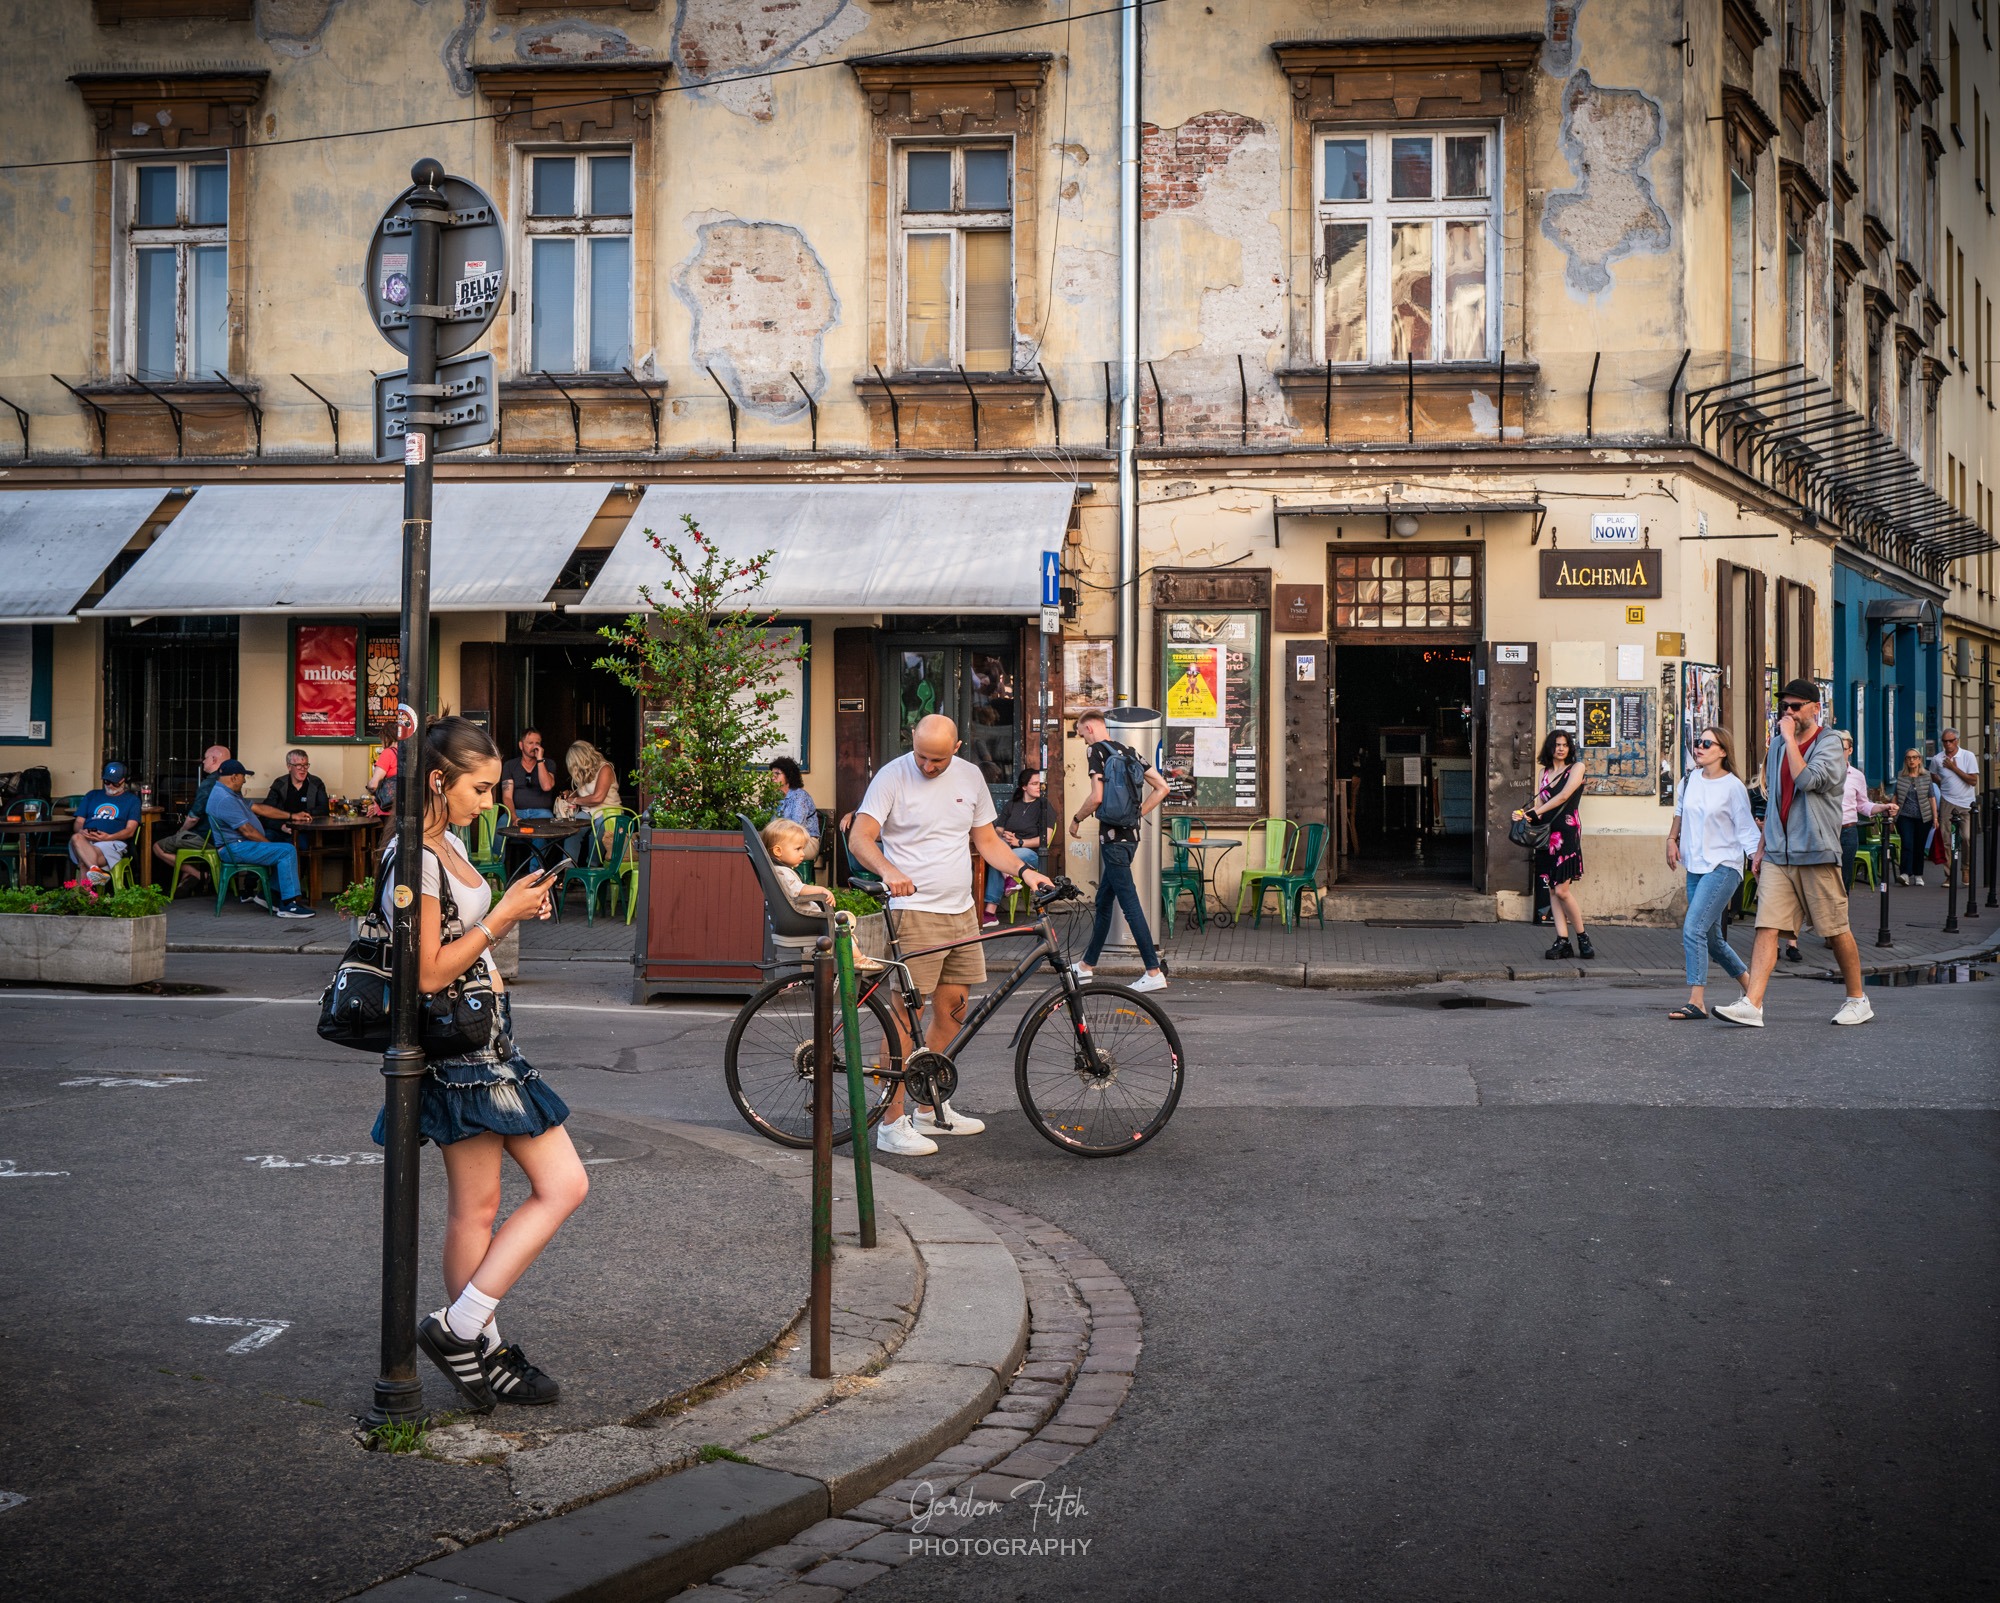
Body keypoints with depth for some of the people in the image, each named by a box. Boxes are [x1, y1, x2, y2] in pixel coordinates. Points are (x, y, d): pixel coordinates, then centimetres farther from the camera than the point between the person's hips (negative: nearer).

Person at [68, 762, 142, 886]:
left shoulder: (131, 800, 18)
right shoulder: (92, 796, 30)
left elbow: (130, 830, 4)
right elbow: (78, 823, 21)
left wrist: (108, 837, -16)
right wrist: (81, 831, -7)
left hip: (112, 842, -2)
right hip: (86, 840, 2)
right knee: (76, 838, -39)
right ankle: (95, 870, -61)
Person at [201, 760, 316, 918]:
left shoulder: (231, 794, 16)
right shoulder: (225, 799, -21)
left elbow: (257, 808, 22)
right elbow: (247, 831, -21)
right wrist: (270, 844, -11)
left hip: (240, 845, 12)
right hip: (235, 850, -12)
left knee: (287, 849, 15)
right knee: (287, 851, -19)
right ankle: (288, 905, -22)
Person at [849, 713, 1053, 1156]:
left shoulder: (970, 777, 10)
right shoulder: (893, 776, -7)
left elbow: (986, 840, 17)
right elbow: (860, 838, -14)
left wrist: (1024, 871, 2)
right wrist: (888, 871, -33)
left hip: (961, 912, 6)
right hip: (913, 911, -6)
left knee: (951, 1015, 11)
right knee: (905, 1016, -8)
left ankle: (930, 1110, 23)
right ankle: (891, 1123, -4)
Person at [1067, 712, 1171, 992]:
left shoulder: (1097, 750, -9)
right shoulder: (1128, 751, 14)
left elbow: (1097, 797, -19)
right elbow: (1161, 787, 12)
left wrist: (1076, 819, -3)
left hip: (1113, 836, -9)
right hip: (1130, 833, 9)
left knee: (1129, 903, -9)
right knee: (1103, 900, 19)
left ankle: (1154, 972, -12)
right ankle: (1087, 966, 30)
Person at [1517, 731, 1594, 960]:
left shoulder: (1577, 768, 2)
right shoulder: (1543, 773, 18)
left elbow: (1563, 796, -10)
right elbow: (1539, 804, 15)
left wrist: (1536, 812, -13)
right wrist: (1525, 814, -6)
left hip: (1567, 831, -6)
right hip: (1546, 833, 6)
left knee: (1562, 889, -11)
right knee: (1552, 890, 2)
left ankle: (1582, 938, 4)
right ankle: (1563, 942, 3)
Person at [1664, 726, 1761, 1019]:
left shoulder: (1733, 786, -8)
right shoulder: (1689, 781, 9)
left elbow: (1747, 829, -5)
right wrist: (1672, 840, 11)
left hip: (1723, 866, -7)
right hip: (1695, 867, 7)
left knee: (1693, 930, -19)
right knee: (1711, 938, 14)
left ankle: (1696, 1002, -19)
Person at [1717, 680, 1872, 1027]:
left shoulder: (1829, 745, -5)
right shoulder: (1778, 745, 16)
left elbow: (1805, 780, -22)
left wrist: (1790, 737, -14)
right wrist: (1761, 846, 21)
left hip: (1817, 854, -5)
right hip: (1778, 855, 5)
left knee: (1836, 930, 4)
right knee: (1766, 927, -8)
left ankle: (1858, 999, 21)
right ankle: (1751, 1004, -16)